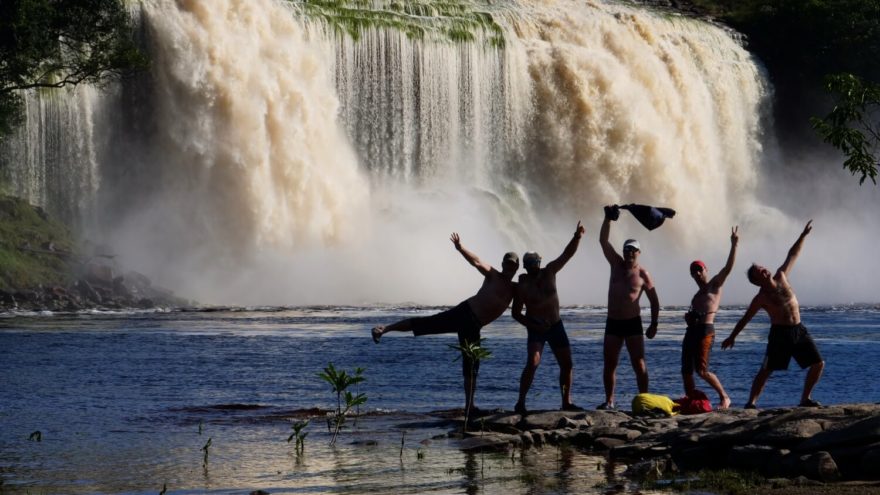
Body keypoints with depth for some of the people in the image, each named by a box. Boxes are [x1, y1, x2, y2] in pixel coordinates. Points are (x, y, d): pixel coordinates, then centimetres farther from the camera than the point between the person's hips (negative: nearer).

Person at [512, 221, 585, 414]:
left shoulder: (549, 272, -4)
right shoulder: (522, 287, -13)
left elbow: (567, 254, -9)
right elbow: (516, 313, -8)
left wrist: (577, 237, -25)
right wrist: (533, 326, -19)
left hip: (556, 326, 5)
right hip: (536, 328, -5)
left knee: (566, 364, 5)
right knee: (532, 363, -22)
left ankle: (566, 402, 16)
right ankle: (520, 402, -21)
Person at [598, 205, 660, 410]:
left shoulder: (643, 275, -3)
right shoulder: (616, 264, 6)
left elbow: (654, 300, 3)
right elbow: (603, 240, -1)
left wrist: (653, 325, -1)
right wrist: (608, 219, -11)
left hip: (633, 323, -4)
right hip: (613, 323, 4)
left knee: (639, 364, -5)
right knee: (609, 364, 4)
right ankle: (609, 401, 10)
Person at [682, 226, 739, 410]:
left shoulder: (714, 286, 6)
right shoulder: (697, 295, 26)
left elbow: (728, 267, -5)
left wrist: (734, 245, -14)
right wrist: (688, 317, 9)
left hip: (705, 330, -8)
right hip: (692, 330, 8)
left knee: (701, 370, -15)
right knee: (686, 371, 3)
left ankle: (724, 397, -4)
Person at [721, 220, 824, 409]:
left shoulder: (781, 277, 7)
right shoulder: (761, 298, -4)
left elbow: (792, 255, 15)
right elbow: (745, 319, 4)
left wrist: (804, 235, 15)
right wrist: (732, 337, 7)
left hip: (799, 330, 5)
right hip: (779, 334, -5)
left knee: (818, 363, 2)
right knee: (766, 370, -12)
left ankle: (805, 399, 12)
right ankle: (751, 402, -11)